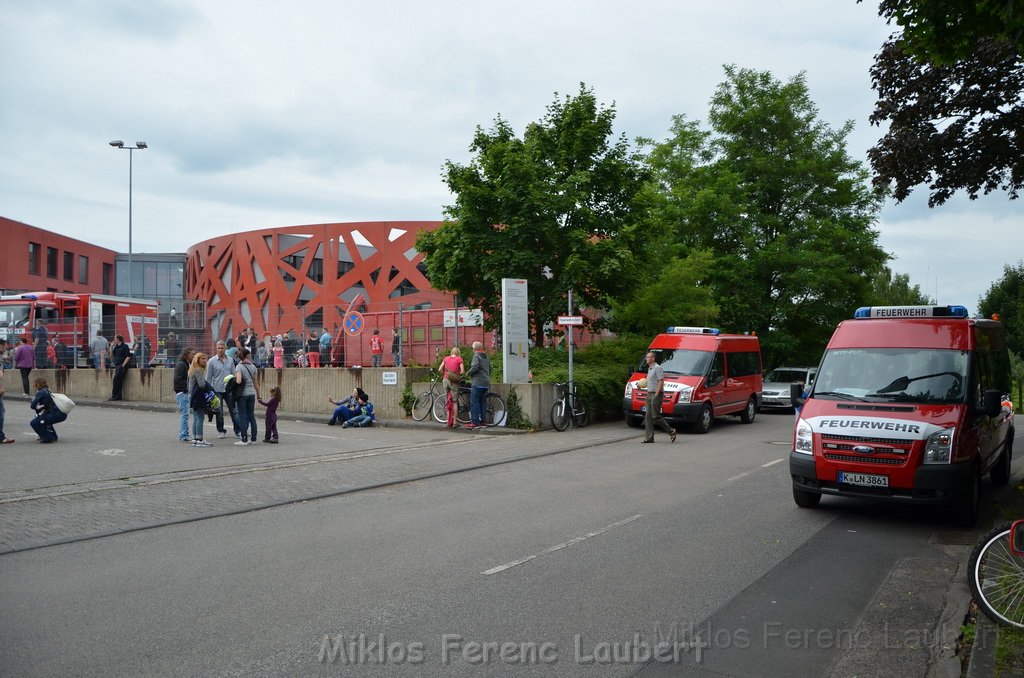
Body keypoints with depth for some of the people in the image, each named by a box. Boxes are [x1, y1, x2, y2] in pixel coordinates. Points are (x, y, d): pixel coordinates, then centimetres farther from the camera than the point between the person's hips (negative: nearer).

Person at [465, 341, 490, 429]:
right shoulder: (486, 357, 19)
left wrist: (468, 372, -6)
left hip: (478, 382, -8)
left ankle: (475, 422, -11)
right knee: (482, 402, 11)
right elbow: (490, 369, 23)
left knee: (474, 402, -7)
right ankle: (482, 421, 11)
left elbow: (475, 367, -20)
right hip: (486, 383, 8)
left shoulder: (476, 356, -6)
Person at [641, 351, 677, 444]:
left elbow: (661, 382, -19)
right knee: (648, 417, 4)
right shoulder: (650, 369, 18)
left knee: (656, 416, -10)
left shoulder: (657, 368, -12)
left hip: (656, 394, -10)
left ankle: (671, 431, 3)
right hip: (650, 394, 10)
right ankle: (648, 437, 5)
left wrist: (656, 395, -22)